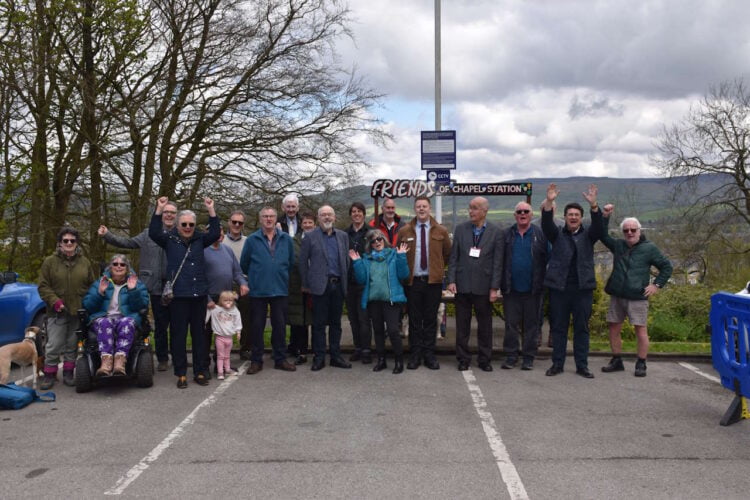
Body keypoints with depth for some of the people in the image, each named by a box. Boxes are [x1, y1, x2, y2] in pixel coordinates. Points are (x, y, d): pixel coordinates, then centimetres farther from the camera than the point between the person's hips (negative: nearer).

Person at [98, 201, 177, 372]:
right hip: (158, 287, 1)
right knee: (160, 325, 9)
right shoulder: (149, 234, 8)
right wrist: (107, 235, 0)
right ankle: (162, 359, 20)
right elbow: (127, 242, 9)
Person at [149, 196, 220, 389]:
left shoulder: (199, 239, 10)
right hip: (178, 295, -3)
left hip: (200, 294, 3)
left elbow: (215, 234, -1)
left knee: (199, 334, 9)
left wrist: (211, 210, -7)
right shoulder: (169, 239, 3)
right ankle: (181, 374, 11)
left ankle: (200, 372, 18)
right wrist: (159, 209, -20)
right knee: (178, 335, 2)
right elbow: (153, 233, -12)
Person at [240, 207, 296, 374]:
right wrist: (255, 277, 11)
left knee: (280, 325, 8)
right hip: (258, 291, -1)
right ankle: (256, 360, 15)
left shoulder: (286, 239, 3)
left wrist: (282, 277, 10)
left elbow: (291, 263, 10)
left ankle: (280, 359, 19)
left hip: (280, 290, 1)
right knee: (257, 326, 5)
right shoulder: (252, 240, -1)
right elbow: (244, 265, 4)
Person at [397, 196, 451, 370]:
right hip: (412, 281, 0)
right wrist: (404, 271, 6)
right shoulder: (404, 231, 3)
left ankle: (429, 355, 14)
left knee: (431, 320, 6)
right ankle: (415, 355, 12)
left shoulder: (441, 231, 4)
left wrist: (439, 268, 11)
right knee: (414, 320, 5)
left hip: (433, 281, 0)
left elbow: (447, 254, 15)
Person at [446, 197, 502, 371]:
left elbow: (497, 262, -2)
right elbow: (453, 257, 4)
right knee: (462, 325, 8)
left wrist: (494, 288, -6)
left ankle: (485, 360, 20)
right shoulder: (460, 229, 4)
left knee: (485, 326, 8)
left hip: (483, 286, -1)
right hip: (462, 285, 1)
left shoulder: (495, 232, -1)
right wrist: (451, 280, -4)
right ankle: (463, 359, 20)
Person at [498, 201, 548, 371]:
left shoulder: (540, 234, 1)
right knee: (511, 324, 6)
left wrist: (543, 283, -7)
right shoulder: (506, 234, 6)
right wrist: (502, 284, -1)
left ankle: (529, 357, 17)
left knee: (532, 324, 7)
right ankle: (511, 356, 15)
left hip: (533, 289, -1)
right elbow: (500, 260, 5)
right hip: (511, 288, 1)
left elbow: (547, 259, -1)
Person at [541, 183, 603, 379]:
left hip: (583, 288, 0)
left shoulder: (588, 235, 10)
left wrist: (593, 205, -26)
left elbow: (598, 226, -9)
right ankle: (557, 363, 14)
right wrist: (549, 203, -26)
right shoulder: (557, 235, 9)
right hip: (559, 287, 0)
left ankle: (582, 365, 13)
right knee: (558, 327, 6)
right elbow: (546, 224, -9)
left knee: (582, 328, 6)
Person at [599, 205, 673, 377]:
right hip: (617, 296, 4)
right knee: (614, 328, 7)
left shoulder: (649, 248, 1)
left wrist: (657, 285, -4)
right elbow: (603, 235, 9)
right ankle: (617, 361, 19)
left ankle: (641, 364, 5)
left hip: (638, 297, -4)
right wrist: (605, 216, -2)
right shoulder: (618, 245, 12)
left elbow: (667, 267, 5)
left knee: (641, 330, -5)